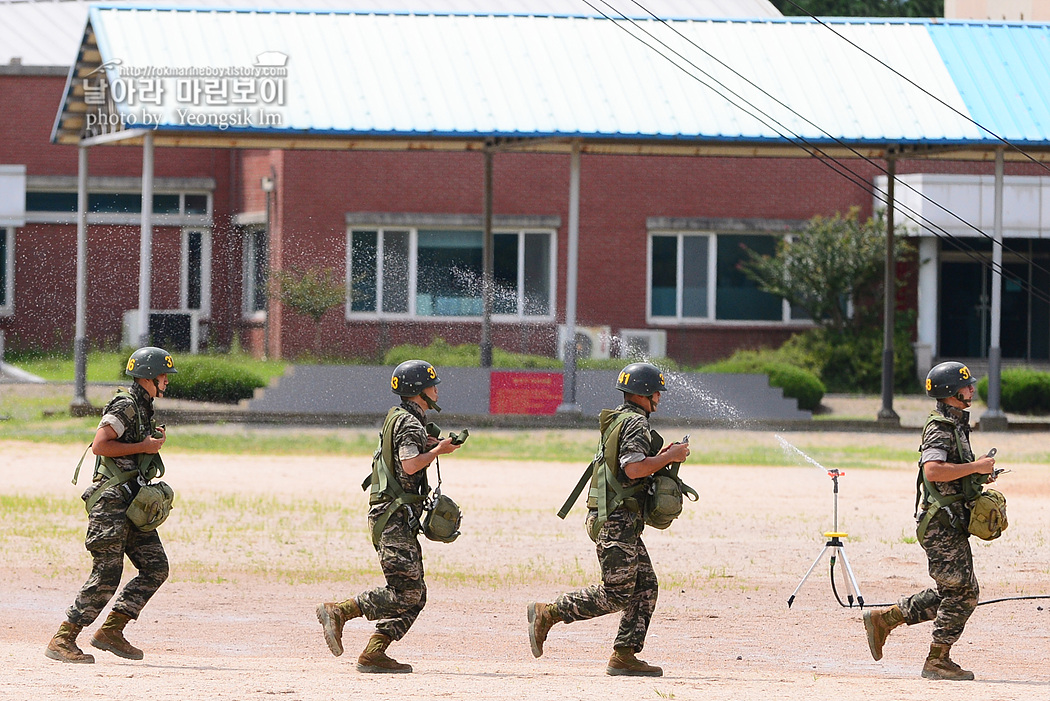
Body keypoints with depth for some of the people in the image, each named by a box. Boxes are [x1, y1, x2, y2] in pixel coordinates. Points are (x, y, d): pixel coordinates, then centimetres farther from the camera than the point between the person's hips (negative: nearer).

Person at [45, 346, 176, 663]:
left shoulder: (143, 409, 18)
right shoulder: (124, 406, -12)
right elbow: (100, 445, -22)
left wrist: (154, 438, 12)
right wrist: (143, 446, -17)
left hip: (133, 503, 10)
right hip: (111, 502, -10)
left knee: (156, 568, 4)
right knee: (107, 575, -12)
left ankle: (111, 631, 8)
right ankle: (62, 640, -8)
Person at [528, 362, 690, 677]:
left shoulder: (615, 421, 20)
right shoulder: (635, 423, -12)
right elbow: (633, 468, -25)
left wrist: (658, 457, 16)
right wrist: (669, 457, -14)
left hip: (607, 518, 11)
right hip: (617, 521, -11)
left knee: (645, 588, 7)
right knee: (617, 593, -9)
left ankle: (624, 656, 4)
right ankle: (546, 614, -4)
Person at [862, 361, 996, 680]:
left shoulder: (955, 426, 18)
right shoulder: (940, 429, -15)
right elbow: (933, 471, -30)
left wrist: (978, 476, 12)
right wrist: (976, 467, -23)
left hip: (951, 523, 10)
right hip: (942, 523, -10)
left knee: (950, 594, 13)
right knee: (962, 592, -8)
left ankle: (883, 620, 18)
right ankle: (938, 660, -1)